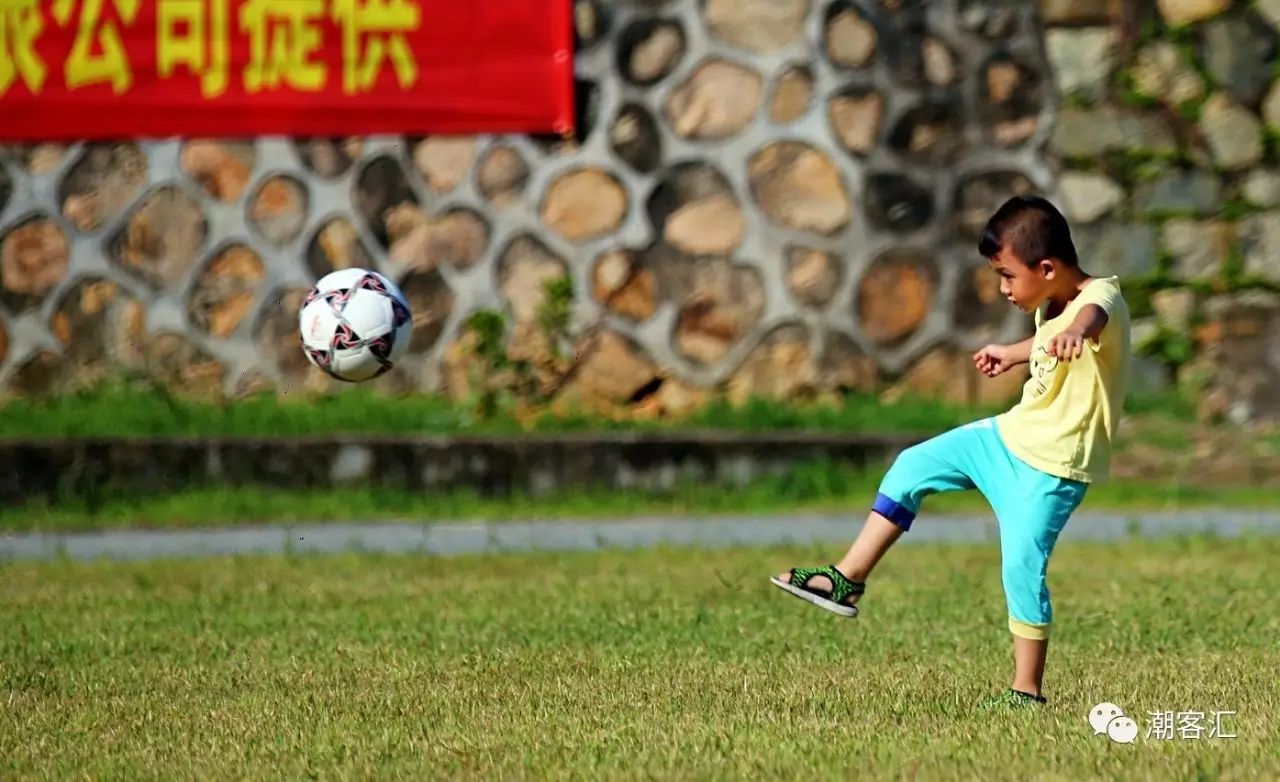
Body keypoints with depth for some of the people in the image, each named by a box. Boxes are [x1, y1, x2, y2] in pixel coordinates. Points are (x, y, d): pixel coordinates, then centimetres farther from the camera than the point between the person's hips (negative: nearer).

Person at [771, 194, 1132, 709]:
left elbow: (1094, 314, -51)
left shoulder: (1103, 297, -24)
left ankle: (1027, 692, -6)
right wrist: (1012, 355, 50)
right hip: (1011, 436, 10)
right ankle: (848, 580, 23)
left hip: (1052, 466, -10)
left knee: (1022, 566, -17)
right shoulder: (1050, 307, 4)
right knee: (913, 466, 15)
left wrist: (1076, 331, -76)